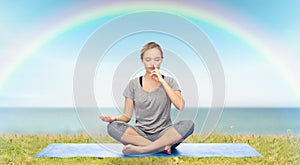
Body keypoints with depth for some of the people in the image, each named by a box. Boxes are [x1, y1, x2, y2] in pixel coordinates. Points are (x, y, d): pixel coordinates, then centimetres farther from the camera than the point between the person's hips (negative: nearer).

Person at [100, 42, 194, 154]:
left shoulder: (169, 82, 7)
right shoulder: (133, 84, 8)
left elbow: (180, 106, -10)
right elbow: (127, 116, 5)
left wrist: (162, 82, -10)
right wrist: (115, 119, -17)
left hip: (163, 133, 0)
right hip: (140, 133, 1)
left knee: (188, 124, -30)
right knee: (113, 127, -27)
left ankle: (141, 149, -28)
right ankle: (162, 147, -26)